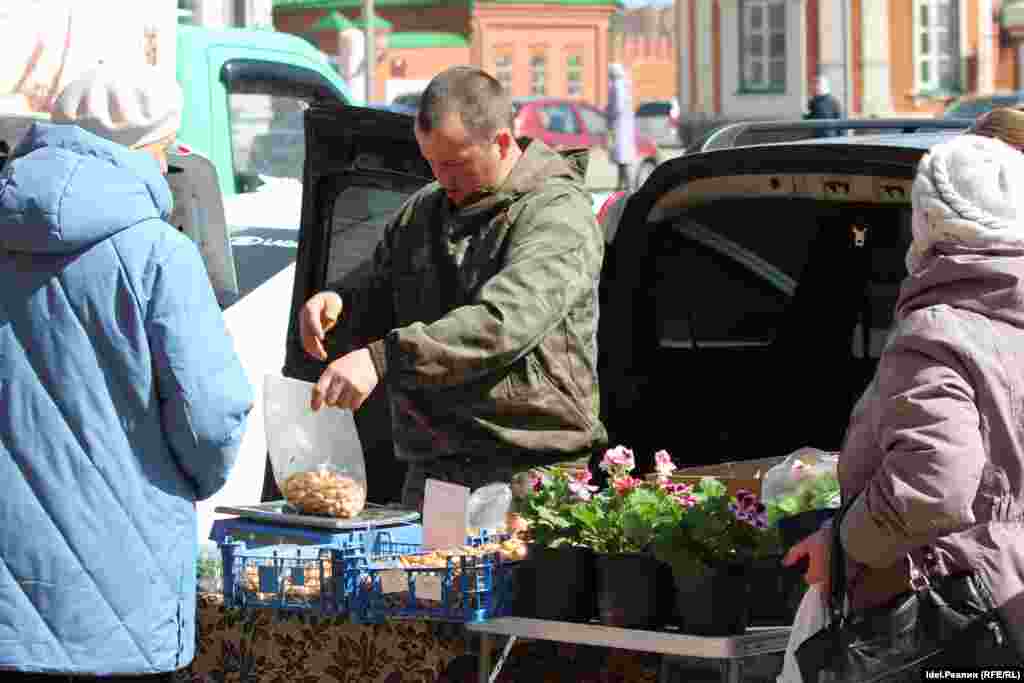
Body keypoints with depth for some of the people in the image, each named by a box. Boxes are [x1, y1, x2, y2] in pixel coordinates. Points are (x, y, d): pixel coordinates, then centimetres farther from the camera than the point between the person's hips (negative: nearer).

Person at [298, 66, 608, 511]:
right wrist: (337, 305, 1)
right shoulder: (420, 212, 16)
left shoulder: (557, 212, -10)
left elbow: (503, 323, -25)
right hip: (429, 472, 6)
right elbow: (379, 303, 27)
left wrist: (381, 358, -33)